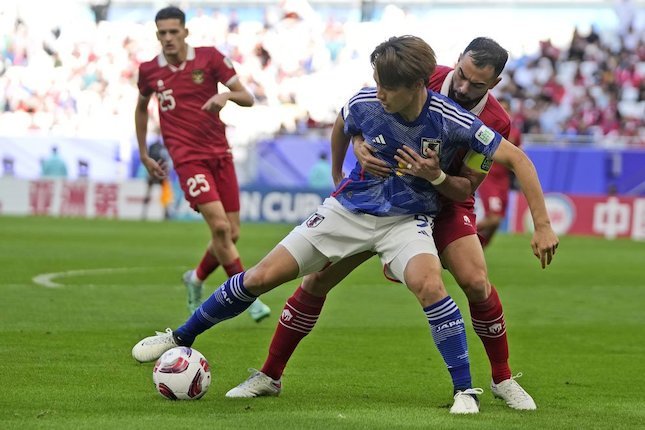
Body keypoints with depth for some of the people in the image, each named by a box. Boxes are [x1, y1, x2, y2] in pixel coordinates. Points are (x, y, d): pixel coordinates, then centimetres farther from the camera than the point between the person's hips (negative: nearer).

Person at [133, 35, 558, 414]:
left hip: (407, 219, -3)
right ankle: (182, 337, 20)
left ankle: (465, 391, -20)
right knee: (260, 278, -1)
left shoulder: (453, 121, -24)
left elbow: (517, 159, -16)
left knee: (429, 285, -34)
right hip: (349, 207, 3)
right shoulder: (364, 104, -15)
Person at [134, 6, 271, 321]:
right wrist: (144, 156, 21)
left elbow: (248, 98, -1)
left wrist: (227, 95, -23)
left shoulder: (210, 58, -1)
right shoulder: (149, 71, 3)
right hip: (187, 157, -2)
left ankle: (196, 280, 30)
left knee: (232, 234, 3)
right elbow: (141, 108, 22)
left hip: (220, 153, 2)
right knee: (220, 226, -19)